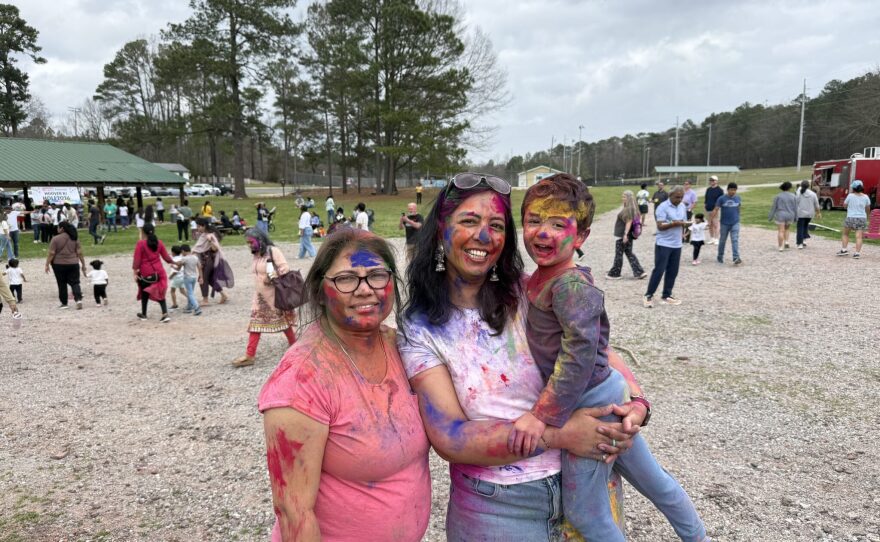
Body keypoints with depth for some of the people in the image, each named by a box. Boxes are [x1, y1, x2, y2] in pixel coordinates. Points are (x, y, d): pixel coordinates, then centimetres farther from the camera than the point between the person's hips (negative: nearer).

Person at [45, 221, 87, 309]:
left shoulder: (55, 239, -8)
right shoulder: (74, 239, 3)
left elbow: (51, 253, -11)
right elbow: (79, 253, 2)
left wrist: (47, 264, -3)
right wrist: (83, 265, 7)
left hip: (59, 264, -2)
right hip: (73, 264, 2)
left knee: (62, 284, 9)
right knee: (74, 282, 4)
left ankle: (64, 303, 15)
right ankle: (78, 299, -16)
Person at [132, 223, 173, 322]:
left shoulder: (140, 244, -11)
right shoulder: (159, 243, 1)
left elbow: (137, 259, -12)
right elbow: (166, 257, 6)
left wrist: (135, 272, -8)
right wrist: (173, 262, 25)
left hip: (145, 272, -3)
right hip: (158, 272, 3)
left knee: (145, 293, 15)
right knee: (160, 293, 8)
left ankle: (143, 314, 28)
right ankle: (165, 314, -4)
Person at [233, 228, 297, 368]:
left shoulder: (273, 251, -13)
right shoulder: (256, 255, 9)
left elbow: (285, 268, -20)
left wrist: (272, 277, -25)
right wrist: (257, 293, 16)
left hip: (275, 294, -7)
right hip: (260, 295, 7)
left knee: (282, 320, 6)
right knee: (255, 323, 2)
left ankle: (294, 344, 25)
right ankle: (249, 355, 3)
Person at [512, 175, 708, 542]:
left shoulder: (570, 285, -24)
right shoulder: (536, 280, 3)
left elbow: (580, 352, -33)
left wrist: (541, 415, -30)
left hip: (591, 404, -8)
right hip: (606, 395, 8)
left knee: (582, 511, 8)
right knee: (652, 479, 25)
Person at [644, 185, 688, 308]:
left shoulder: (683, 207, 10)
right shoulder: (663, 207, -12)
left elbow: (684, 222, 15)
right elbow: (660, 226, -17)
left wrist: (686, 224, -8)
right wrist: (674, 224, -29)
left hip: (677, 244, 7)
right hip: (663, 244, -7)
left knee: (673, 272, 8)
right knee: (659, 270, -6)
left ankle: (666, 296, 17)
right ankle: (649, 295, 3)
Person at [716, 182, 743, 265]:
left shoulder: (738, 198, 3)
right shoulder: (722, 199, -7)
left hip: (735, 223, 1)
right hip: (724, 223, -1)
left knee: (735, 240, -10)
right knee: (722, 241, 11)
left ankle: (736, 258, -16)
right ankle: (720, 257, 26)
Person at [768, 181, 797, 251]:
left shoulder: (778, 196, -6)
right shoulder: (793, 196, 0)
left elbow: (774, 207, -5)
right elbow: (795, 208, 3)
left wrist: (770, 217, 0)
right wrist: (795, 217, 11)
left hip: (780, 216, -3)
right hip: (789, 216, 3)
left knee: (781, 231, -2)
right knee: (787, 228, 25)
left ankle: (781, 247, -5)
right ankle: (786, 242, 11)